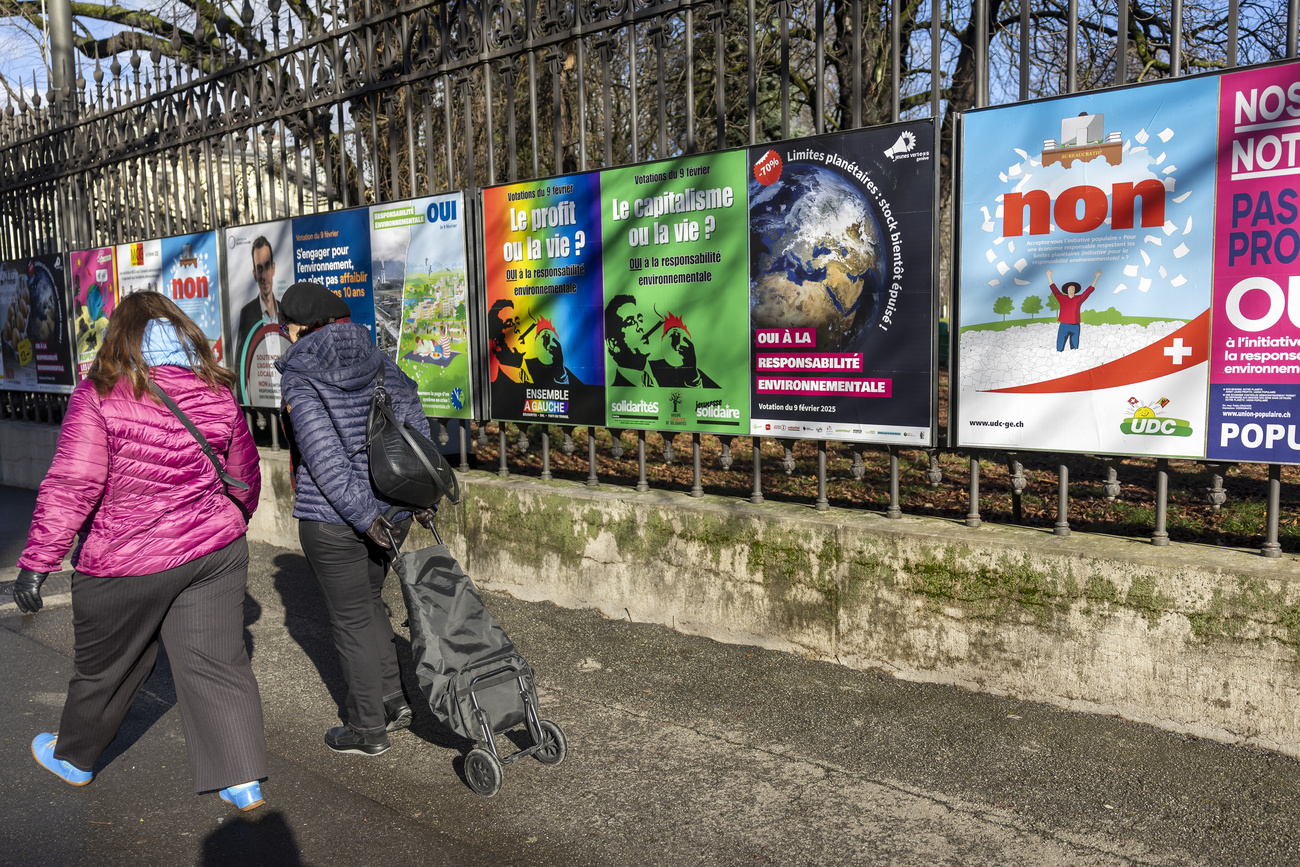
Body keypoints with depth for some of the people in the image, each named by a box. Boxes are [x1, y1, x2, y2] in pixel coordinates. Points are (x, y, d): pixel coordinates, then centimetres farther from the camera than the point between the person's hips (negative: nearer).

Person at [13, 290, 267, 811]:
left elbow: (71, 486, -17)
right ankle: (244, 780, 11)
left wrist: (37, 562, -12)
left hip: (126, 563, -3)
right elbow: (245, 479, 12)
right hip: (215, 552, 3)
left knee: (105, 667, 18)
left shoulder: (98, 396, -11)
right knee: (217, 661, 9)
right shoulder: (218, 395, 2)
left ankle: (73, 757, 43)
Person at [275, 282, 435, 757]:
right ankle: (393, 700, 28)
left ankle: (367, 729, 20)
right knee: (368, 600, 24)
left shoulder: (299, 377, -11)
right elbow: (414, 425, 2)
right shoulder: (375, 359, 6)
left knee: (351, 618, 7)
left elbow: (324, 455, -20)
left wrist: (363, 517, -20)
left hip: (333, 518, -6)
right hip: (393, 504, 6)